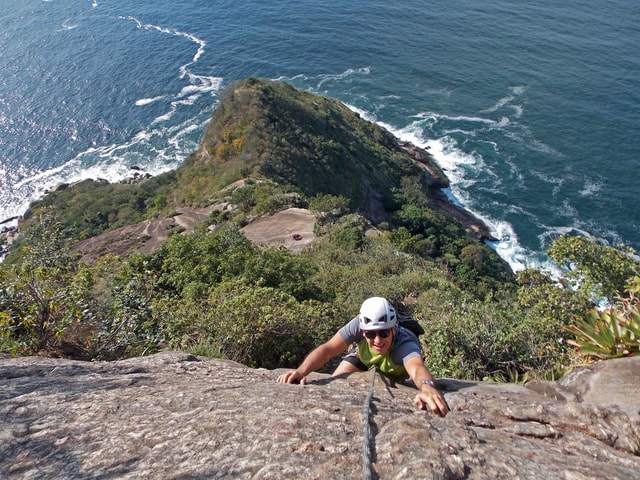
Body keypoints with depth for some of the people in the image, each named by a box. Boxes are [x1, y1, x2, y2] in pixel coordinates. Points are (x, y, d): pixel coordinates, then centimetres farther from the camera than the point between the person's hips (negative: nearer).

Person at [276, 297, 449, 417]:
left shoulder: (404, 344, -47)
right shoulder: (360, 324, -40)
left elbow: (417, 368, -68)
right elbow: (327, 349, -47)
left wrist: (427, 387, -92)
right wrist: (301, 371, -65)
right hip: (364, 358, 1)